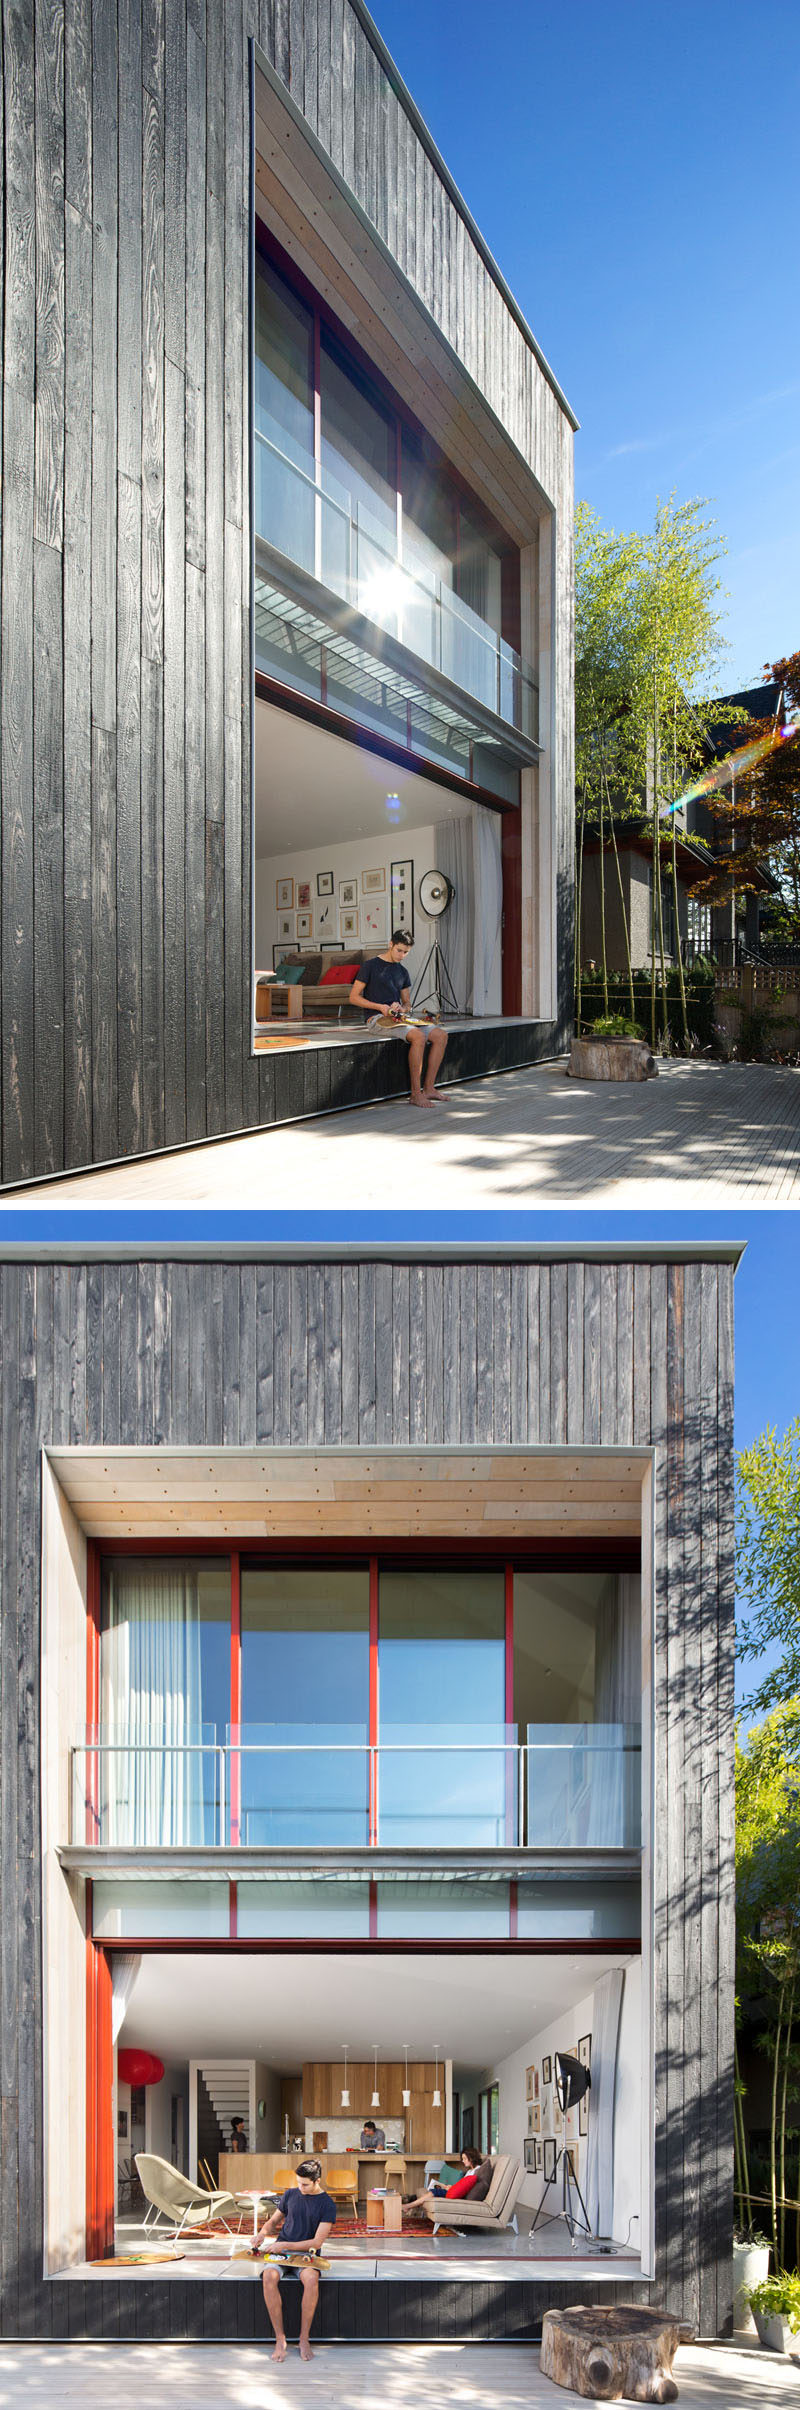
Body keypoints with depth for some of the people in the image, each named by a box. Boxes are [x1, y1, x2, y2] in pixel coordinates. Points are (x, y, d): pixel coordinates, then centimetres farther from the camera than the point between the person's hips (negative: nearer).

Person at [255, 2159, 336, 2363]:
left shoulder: (327, 2205, -3)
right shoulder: (290, 2195, 9)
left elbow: (317, 2242, -10)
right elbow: (274, 2220, 23)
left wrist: (285, 2246, -18)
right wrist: (262, 2234, 0)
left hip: (306, 2255, -3)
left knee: (311, 2279, -38)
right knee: (269, 2277, -33)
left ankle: (304, 2339, -26)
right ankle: (280, 2339, -27)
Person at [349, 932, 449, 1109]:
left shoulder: (402, 971, 18)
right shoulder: (371, 966, -2)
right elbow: (354, 997, -5)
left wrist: (401, 1008, -5)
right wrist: (380, 1007, -17)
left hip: (397, 1018, 8)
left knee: (441, 1035, -9)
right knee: (418, 1036, -31)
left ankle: (428, 1089, -9)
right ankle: (416, 1093, -29)